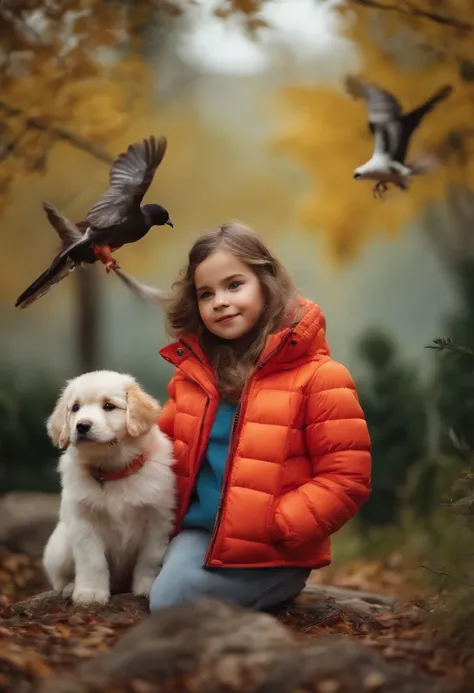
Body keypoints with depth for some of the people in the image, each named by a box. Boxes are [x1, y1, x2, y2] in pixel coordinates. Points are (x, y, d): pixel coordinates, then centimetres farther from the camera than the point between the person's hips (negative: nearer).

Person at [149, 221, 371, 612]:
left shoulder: (318, 377, -10)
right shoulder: (193, 371, 7)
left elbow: (346, 480, -12)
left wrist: (273, 527, -19)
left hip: (270, 553, -5)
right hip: (199, 532, 5)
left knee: (172, 601, -19)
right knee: (166, 598, -19)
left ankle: (282, 587, 5)